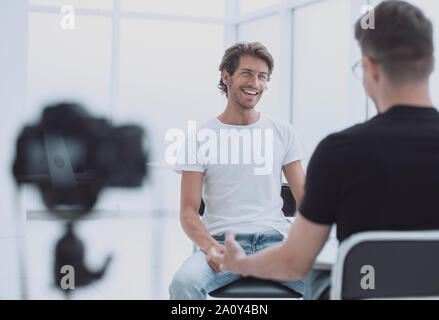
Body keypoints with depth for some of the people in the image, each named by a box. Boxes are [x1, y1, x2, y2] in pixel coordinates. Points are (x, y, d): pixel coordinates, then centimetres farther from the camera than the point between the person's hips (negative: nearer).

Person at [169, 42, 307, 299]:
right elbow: (188, 211, 1)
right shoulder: (202, 137, 6)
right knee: (184, 282, -33)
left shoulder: (283, 133, 13)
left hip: (275, 239, 2)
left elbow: (305, 199, 10)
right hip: (221, 241, -1)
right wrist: (210, 246, -20)